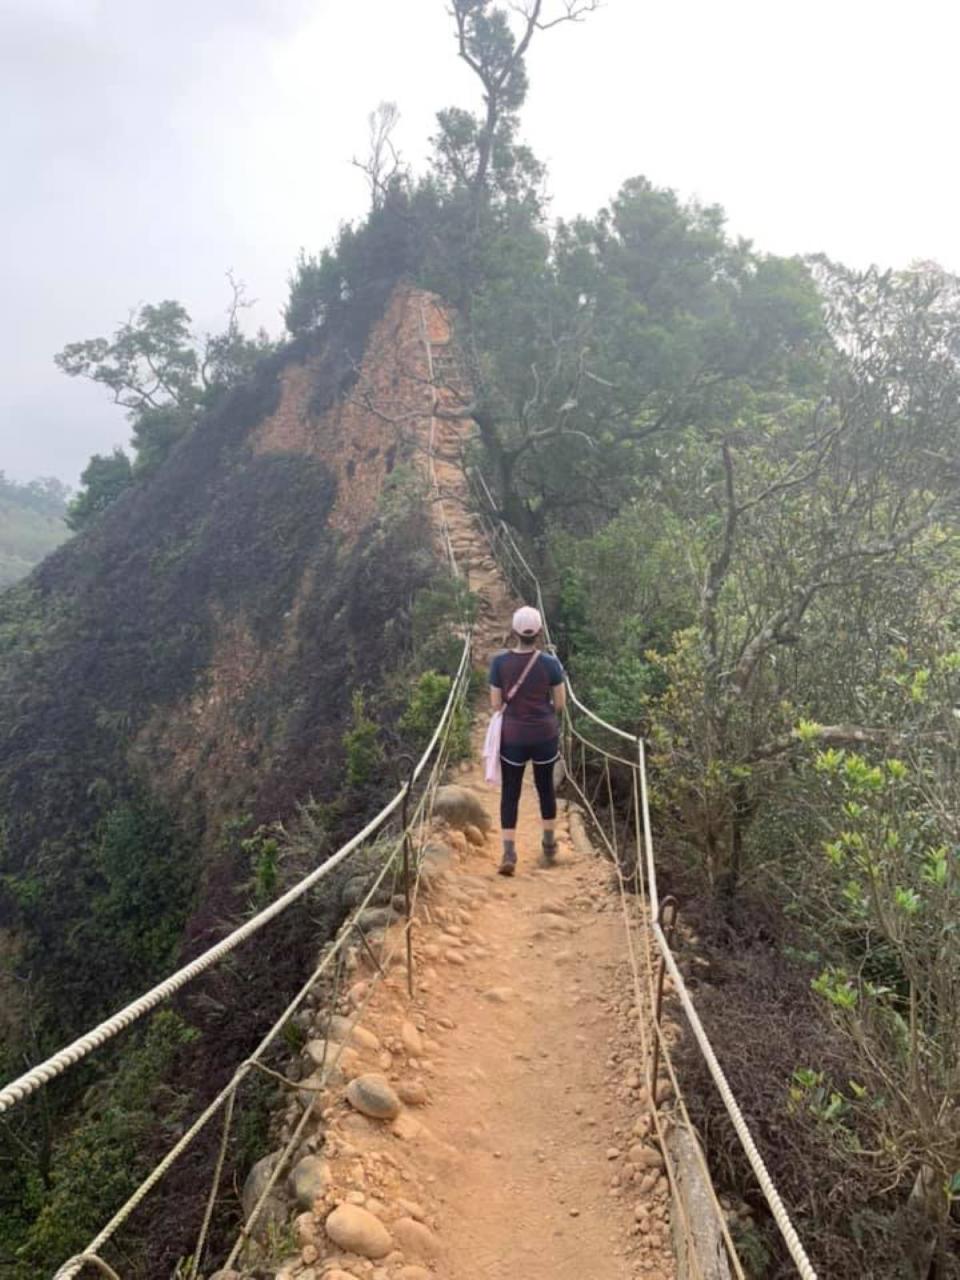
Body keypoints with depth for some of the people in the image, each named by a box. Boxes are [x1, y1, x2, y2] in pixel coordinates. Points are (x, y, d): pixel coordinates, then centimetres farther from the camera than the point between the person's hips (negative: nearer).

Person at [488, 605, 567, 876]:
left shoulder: (500, 662, -10)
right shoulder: (550, 663, -11)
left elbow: (495, 704, -5)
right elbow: (560, 704, -4)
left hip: (513, 736, 0)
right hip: (545, 734, 1)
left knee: (510, 793, 8)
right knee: (546, 787, 18)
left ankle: (509, 854, -1)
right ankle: (549, 848, 31)